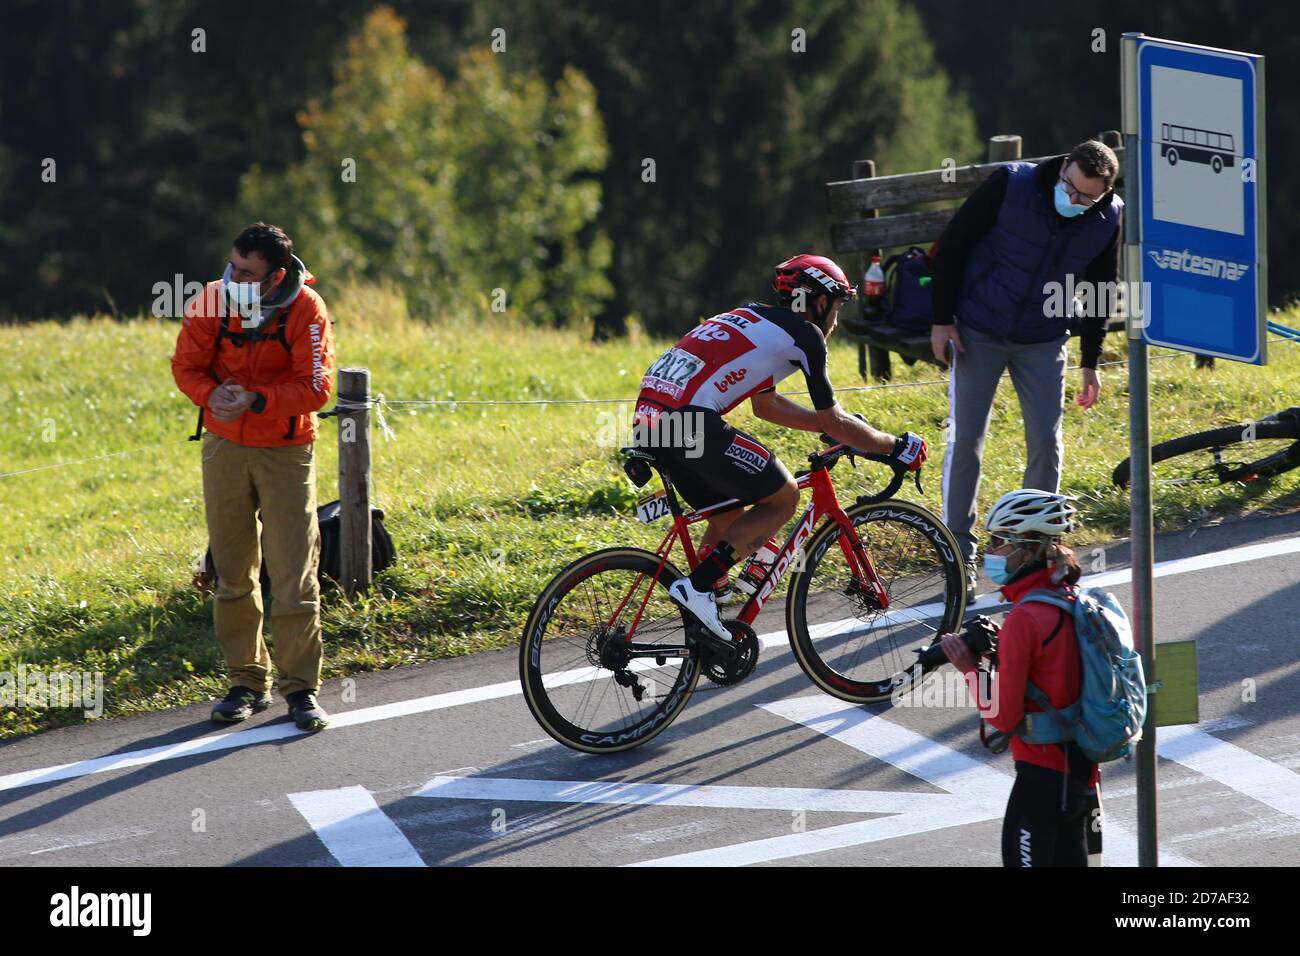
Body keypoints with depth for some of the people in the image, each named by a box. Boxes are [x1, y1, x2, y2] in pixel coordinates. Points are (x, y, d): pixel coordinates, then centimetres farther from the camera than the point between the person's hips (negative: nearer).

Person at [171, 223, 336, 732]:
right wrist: (213, 394, -22)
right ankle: (247, 681, 17)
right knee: (232, 571, 7)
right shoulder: (213, 301, -9)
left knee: (294, 571, -6)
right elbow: (187, 364, -1)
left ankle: (301, 688, 1)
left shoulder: (306, 311, -16)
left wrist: (254, 399, -28)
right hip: (225, 447, 3)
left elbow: (316, 388, -18)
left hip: (285, 451, -3)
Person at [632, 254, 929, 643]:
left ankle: (704, 636, 21)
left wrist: (833, 425, 43)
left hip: (648, 418, 9)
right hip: (688, 422, -9)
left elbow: (766, 405, 39)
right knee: (783, 498, 6)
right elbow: (834, 423, 6)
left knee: (729, 513, 24)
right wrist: (896, 446, 19)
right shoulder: (804, 334, 3)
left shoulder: (755, 319, 28)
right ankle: (696, 586, -5)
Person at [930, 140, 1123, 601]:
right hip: (977, 334, -3)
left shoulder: (1108, 220, -9)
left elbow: (1100, 291, 6)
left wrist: (1091, 362, 8)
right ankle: (959, 558, 5)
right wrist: (942, 320, -12)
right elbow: (952, 246, -11)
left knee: (1046, 443, 0)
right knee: (964, 440, -3)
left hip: (1043, 342, 3)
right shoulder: (1011, 185, -19)